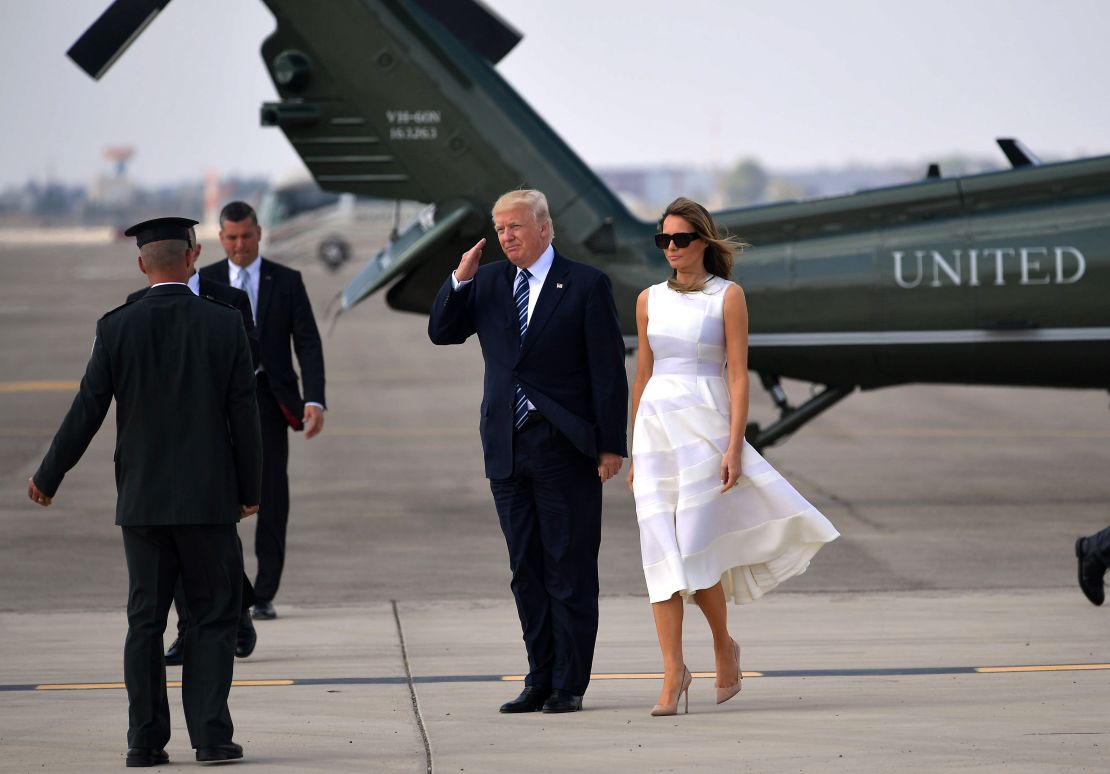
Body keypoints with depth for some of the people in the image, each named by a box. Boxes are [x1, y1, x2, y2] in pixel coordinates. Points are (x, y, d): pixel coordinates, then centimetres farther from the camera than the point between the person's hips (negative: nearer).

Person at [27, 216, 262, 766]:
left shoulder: (117, 328, -4)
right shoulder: (224, 324, -5)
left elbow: (86, 412, -1)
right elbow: (244, 412, -3)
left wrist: (47, 478, 11)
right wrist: (249, 489, 7)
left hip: (142, 500, 1)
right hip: (209, 498, -1)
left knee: (145, 621, 7)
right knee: (214, 617, 5)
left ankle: (146, 740, 6)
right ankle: (211, 734, -2)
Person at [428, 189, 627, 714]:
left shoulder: (585, 285, -4)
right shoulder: (487, 283, 10)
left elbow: (609, 369, -6)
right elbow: (442, 333, 10)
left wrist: (611, 445, -10)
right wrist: (460, 280, -5)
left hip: (566, 448, -5)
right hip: (508, 448, 5)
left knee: (570, 569, 0)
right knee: (526, 569, 9)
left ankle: (569, 684, 4)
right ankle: (541, 679, 15)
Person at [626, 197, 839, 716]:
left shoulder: (728, 296, 0)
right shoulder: (650, 300, 12)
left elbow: (739, 375, -5)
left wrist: (734, 446, -13)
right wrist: (634, 453, 15)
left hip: (705, 427, -4)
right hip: (655, 425, 4)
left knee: (693, 548, -9)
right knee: (661, 551, -3)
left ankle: (724, 646, 16)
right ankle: (673, 673, -2)